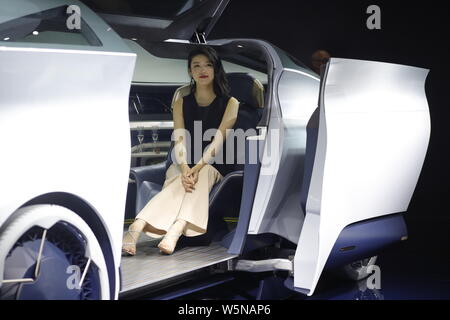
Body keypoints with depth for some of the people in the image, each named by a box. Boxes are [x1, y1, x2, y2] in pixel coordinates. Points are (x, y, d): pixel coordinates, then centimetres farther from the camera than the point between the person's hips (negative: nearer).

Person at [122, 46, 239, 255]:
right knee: (178, 184, -34)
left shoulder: (230, 103, 7)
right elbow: (179, 140, -3)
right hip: (183, 166, 1)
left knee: (202, 175, -37)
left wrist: (197, 167, -27)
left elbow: (219, 140, -9)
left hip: (213, 167, -1)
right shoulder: (181, 103, 13)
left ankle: (173, 232, -56)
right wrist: (184, 170, -25)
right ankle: (136, 229, -56)